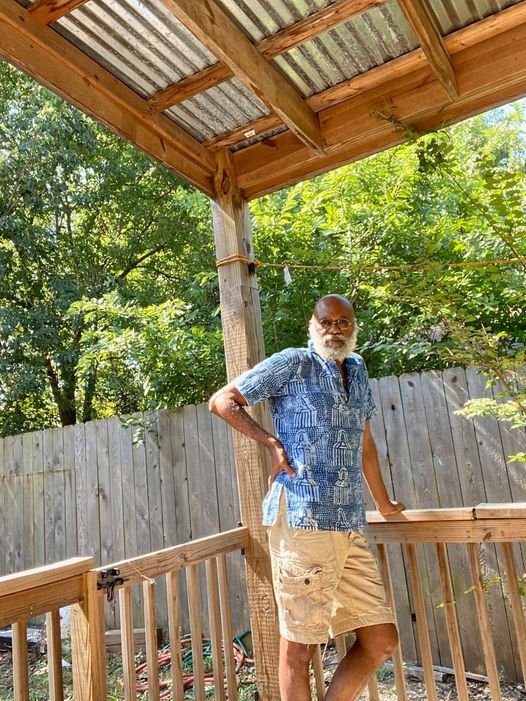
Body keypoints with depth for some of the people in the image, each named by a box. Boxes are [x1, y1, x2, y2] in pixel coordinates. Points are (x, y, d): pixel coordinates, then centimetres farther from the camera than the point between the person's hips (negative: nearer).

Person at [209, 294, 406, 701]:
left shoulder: (357, 370, 17)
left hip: (351, 528, 7)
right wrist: (270, 441, -11)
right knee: (299, 645, 2)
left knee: (382, 640, 10)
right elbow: (222, 400, 0)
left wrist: (384, 504, 31)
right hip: (302, 520, -7)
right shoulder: (292, 363, -2)